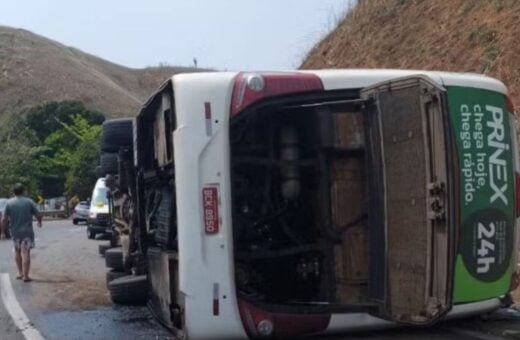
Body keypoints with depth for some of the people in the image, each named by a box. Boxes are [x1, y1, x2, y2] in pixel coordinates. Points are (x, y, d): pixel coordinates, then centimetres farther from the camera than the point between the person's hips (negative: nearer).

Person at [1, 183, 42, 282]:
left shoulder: (9, 203, -2)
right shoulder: (29, 202, -3)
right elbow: (38, 215, -2)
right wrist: (39, 222, 18)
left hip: (15, 232, 2)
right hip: (27, 231, -2)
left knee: (17, 251, 19)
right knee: (26, 252, -1)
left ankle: (20, 273, 20)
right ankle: (25, 276, -4)